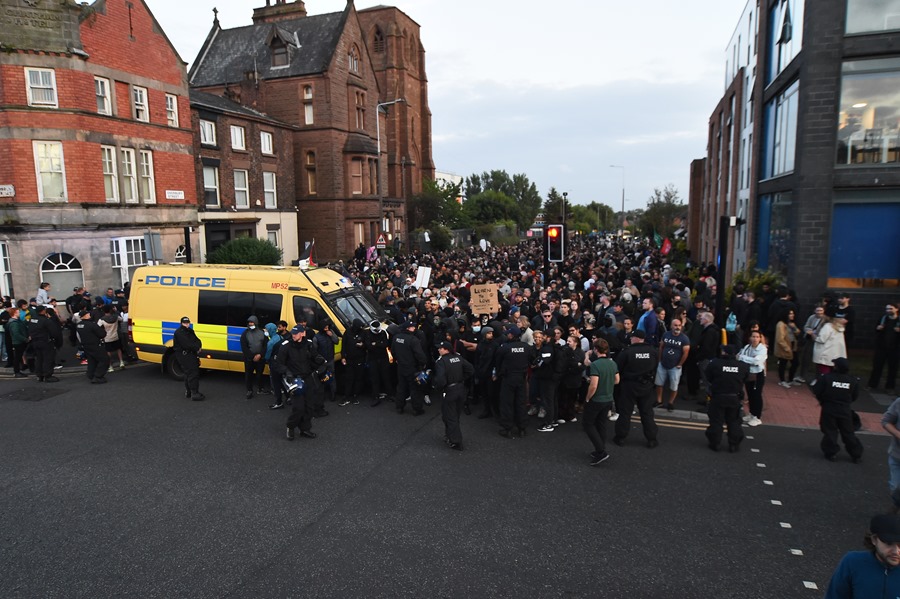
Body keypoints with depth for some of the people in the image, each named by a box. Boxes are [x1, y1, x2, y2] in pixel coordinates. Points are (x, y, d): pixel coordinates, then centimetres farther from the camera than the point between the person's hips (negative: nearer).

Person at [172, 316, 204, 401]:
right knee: (193, 374, -15)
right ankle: (194, 394, -16)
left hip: (191, 354, 9)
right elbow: (187, 345, -24)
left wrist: (198, 346, -13)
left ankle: (188, 392, 28)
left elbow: (197, 340, 8)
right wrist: (197, 348, -15)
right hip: (184, 356, -9)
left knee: (188, 374, 17)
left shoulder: (190, 331, 14)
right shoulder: (179, 333, -15)